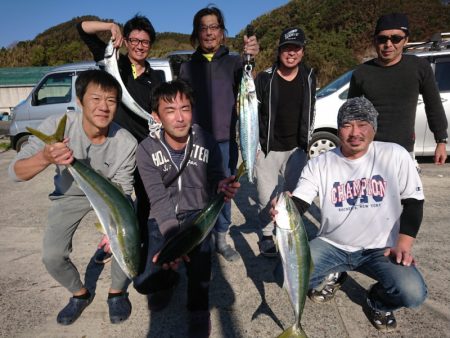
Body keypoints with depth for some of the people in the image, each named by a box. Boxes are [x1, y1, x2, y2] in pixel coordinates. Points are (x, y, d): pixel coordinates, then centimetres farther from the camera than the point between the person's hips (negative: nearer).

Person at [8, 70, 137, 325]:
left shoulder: (126, 143, -30)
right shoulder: (57, 126, -30)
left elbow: (122, 192, -19)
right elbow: (16, 172, -29)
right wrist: (45, 157, -51)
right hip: (70, 194, 1)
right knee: (52, 256, -7)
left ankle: (117, 293, 13)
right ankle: (81, 294, 26)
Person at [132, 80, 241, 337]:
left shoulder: (207, 142, -10)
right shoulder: (147, 150, -11)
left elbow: (216, 182, -10)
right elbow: (160, 200, -18)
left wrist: (223, 187, -36)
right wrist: (171, 239, -35)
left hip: (197, 213, 0)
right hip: (162, 219, 1)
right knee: (144, 282, -15)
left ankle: (200, 310, -10)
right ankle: (169, 278, 23)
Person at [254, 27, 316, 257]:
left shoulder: (309, 78, 4)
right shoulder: (265, 78, -8)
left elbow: (309, 112, 14)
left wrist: (305, 142, 14)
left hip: (296, 149, 3)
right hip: (267, 149, -3)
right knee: (267, 197, 2)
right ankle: (267, 235, 25)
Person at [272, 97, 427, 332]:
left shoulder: (395, 155, -6)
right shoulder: (319, 164, -7)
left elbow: (413, 201, 0)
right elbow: (298, 203, -11)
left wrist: (404, 245, -9)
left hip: (381, 249, 0)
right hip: (332, 246, 1)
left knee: (413, 293, -26)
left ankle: (378, 302, 13)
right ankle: (327, 278, 17)